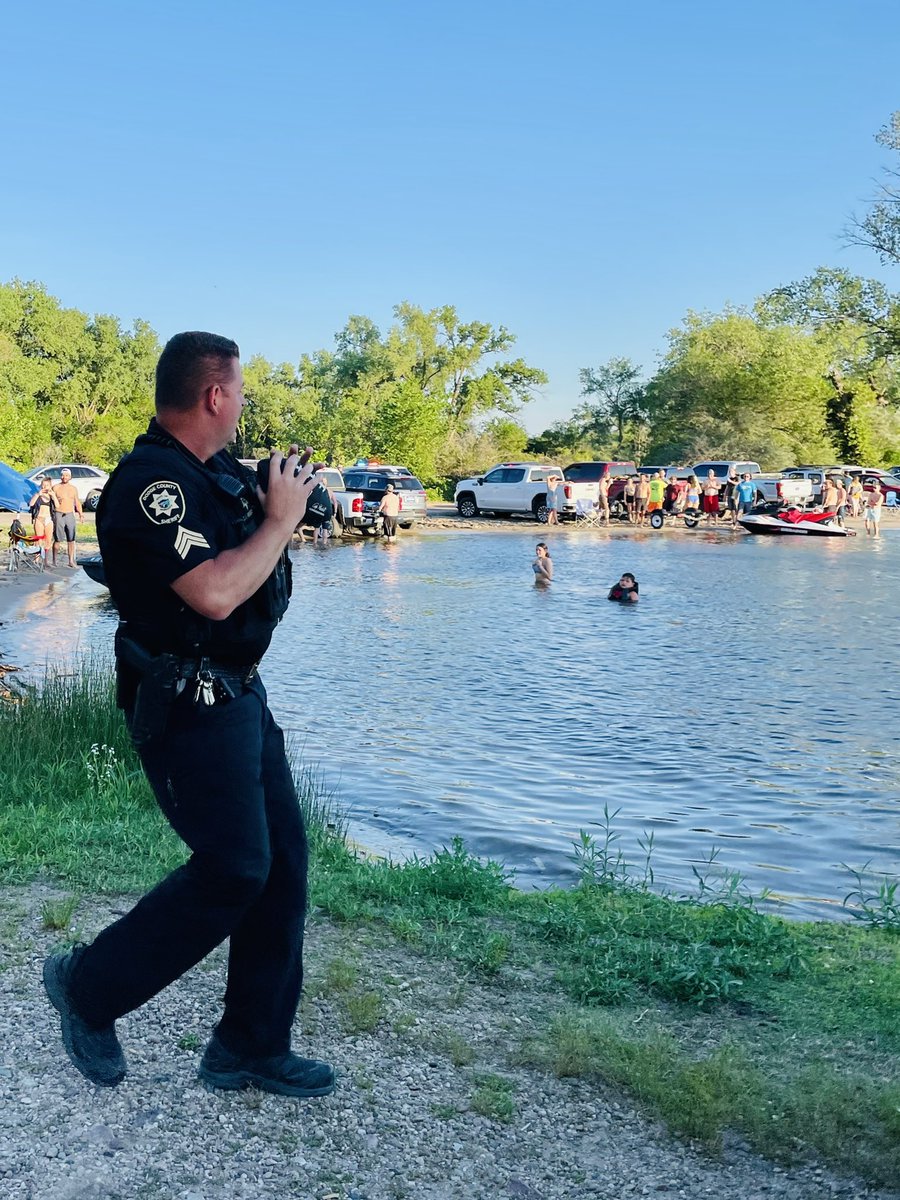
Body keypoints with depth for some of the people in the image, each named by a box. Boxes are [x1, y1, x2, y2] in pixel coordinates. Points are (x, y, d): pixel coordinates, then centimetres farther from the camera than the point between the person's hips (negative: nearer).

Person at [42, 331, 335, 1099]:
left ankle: (253, 1047, 21)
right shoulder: (151, 482, -19)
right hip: (187, 709, -9)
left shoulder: (214, 474, 10)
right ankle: (88, 986, 15)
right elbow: (215, 592, -29)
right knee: (234, 869, -7)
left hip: (240, 695, 9)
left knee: (283, 859, 8)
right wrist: (280, 518, -16)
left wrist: (281, 499, 9)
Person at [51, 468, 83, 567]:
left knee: (71, 540, 2)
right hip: (59, 515, -3)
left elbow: (77, 502, 15)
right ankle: (54, 560, 5)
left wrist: (80, 512, 4)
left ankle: (71, 561, 8)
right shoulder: (56, 488, 1)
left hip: (70, 515, 3)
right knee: (58, 540, -4)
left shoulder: (73, 488, 11)